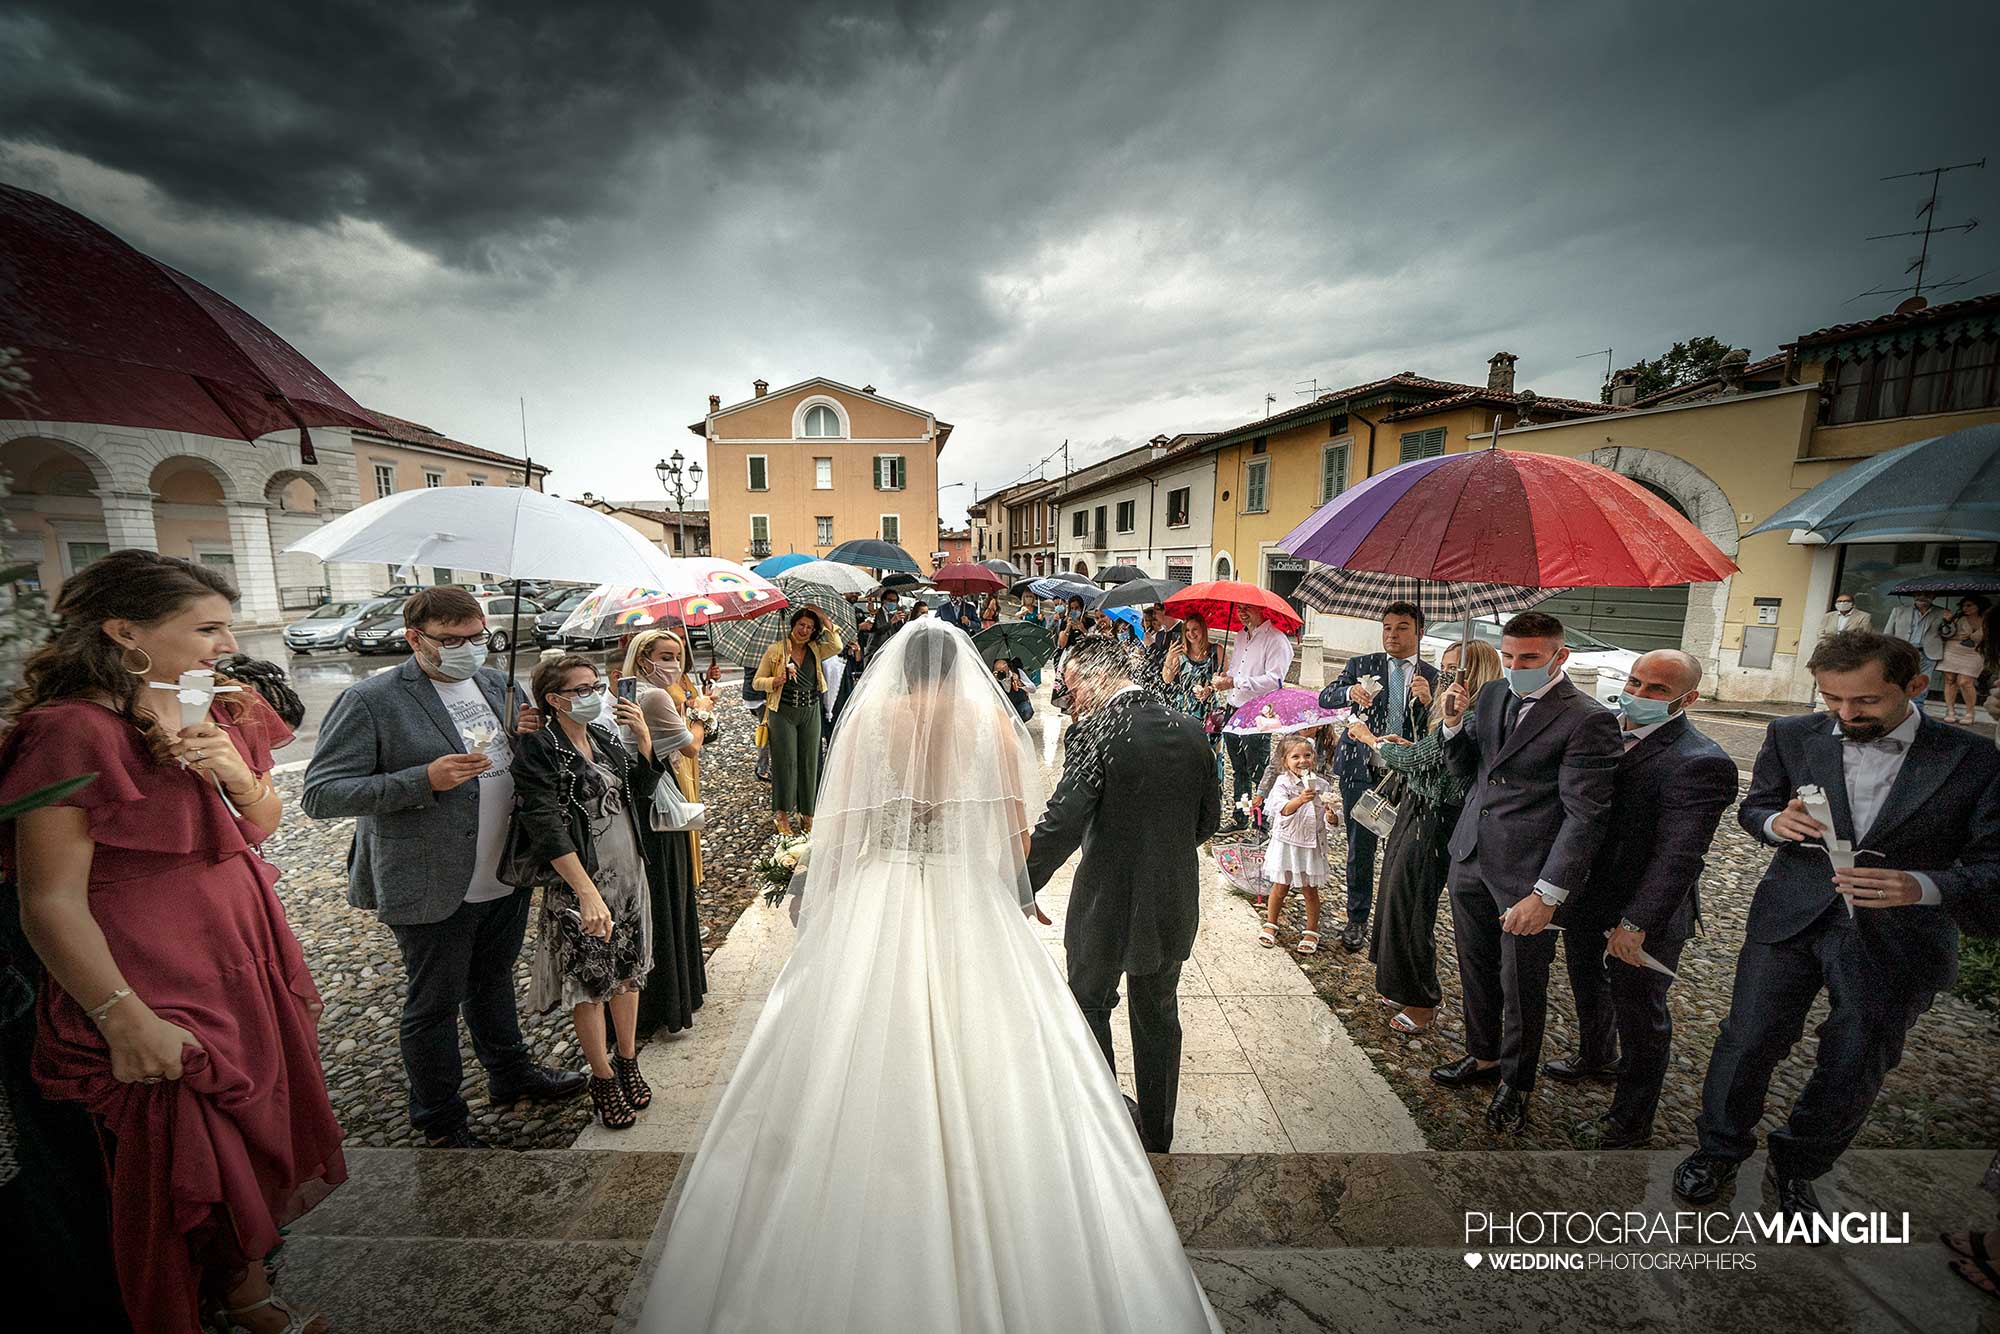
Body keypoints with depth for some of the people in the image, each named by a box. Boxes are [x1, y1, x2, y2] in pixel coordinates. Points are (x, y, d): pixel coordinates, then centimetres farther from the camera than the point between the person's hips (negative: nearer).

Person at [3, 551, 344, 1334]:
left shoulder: (220, 716, 6)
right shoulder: (73, 731, -17)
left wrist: (241, 777, -8)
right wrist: (124, 1020, -19)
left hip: (248, 956, 7)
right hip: (156, 984, -7)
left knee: (257, 1137, 19)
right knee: (185, 1167, 7)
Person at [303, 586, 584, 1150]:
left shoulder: (499, 684, 5)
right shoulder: (370, 701, -14)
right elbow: (320, 794, -17)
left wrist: (530, 735, -6)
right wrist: (425, 780, -28)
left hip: (506, 877, 6)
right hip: (432, 888, -6)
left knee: (493, 981, 25)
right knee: (433, 1005, 13)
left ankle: (510, 1073, 46)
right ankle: (441, 1124, 33)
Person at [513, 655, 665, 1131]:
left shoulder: (606, 737, 3)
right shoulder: (539, 748, -14)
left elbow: (643, 789, 5)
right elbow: (547, 828, -21)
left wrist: (643, 738, -10)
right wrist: (588, 892, -28)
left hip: (629, 874, 5)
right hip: (578, 882, -5)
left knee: (628, 971, 17)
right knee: (589, 983, 9)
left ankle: (628, 1062, 36)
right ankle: (603, 1079, 28)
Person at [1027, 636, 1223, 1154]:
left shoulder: (1097, 732, -20)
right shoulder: (1190, 731, -2)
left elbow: (1062, 825, -24)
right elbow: (1209, 818, 7)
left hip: (1107, 902, -5)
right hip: (1174, 903, 5)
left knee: (1090, 1007, 20)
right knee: (1159, 1019, 23)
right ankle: (1157, 1136, 40)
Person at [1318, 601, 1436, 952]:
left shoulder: (1433, 677, 3)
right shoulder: (1361, 664, 5)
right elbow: (1325, 698, -4)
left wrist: (1427, 702, -23)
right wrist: (1350, 692, -23)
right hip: (1362, 770, 0)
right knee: (1360, 849, 7)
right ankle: (1357, 921, 23)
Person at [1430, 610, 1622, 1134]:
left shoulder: (1587, 720, -15)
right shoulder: (1492, 696, 5)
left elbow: (1586, 816, -18)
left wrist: (1546, 895, -21)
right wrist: (1453, 724, -6)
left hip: (1526, 875, -6)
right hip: (1470, 860, 6)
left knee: (1522, 986, 13)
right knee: (1476, 970, 21)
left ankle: (1516, 1084, 35)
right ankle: (1483, 1056, 44)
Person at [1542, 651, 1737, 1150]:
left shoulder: (1699, 763, -23)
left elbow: (1679, 855, -25)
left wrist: (1636, 922, -26)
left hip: (1644, 912, -7)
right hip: (1588, 898, 8)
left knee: (1639, 1012, 11)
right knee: (1587, 982, 28)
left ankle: (1630, 1120, 30)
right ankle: (1595, 1058, 54)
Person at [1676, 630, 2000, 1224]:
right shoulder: (1792, 736, -4)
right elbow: (1753, 806, 8)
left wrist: (1921, 885, -29)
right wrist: (1775, 821, -15)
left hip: (1898, 937, 0)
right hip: (1791, 918, 1)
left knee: (1854, 1070, 13)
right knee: (1748, 1042, 4)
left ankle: (1795, 1166, 37)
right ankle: (1719, 1148, 28)